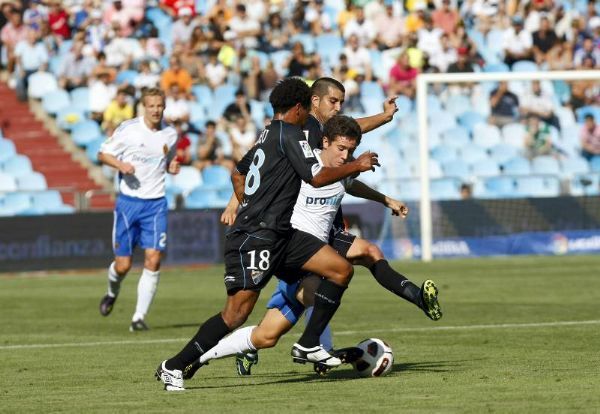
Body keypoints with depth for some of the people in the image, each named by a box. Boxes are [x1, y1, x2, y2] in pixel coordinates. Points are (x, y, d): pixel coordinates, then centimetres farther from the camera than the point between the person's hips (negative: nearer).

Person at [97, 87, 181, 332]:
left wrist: (172, 168, 0)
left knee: (153, 260, -12)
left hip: (156, 203, 2)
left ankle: (139, 317, -6)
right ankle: (112, 293, 35)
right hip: (128, 201, -2)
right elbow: (103, 154, 1)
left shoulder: (170, 135, 6)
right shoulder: (128, 129, -5)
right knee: (123, 265, 0)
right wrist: (120, 164, -18)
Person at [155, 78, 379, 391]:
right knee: (238, 312, -13)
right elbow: (317, 177, -14)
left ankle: (308, 345, 7)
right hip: (256, 238, -10)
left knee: (341, 269, 4)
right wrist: (356, 166, -2)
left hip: (279, 234, 10)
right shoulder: (290, 134, -8)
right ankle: (173, 367, -6)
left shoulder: (268, 135, 20)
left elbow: (238, 175, 31)